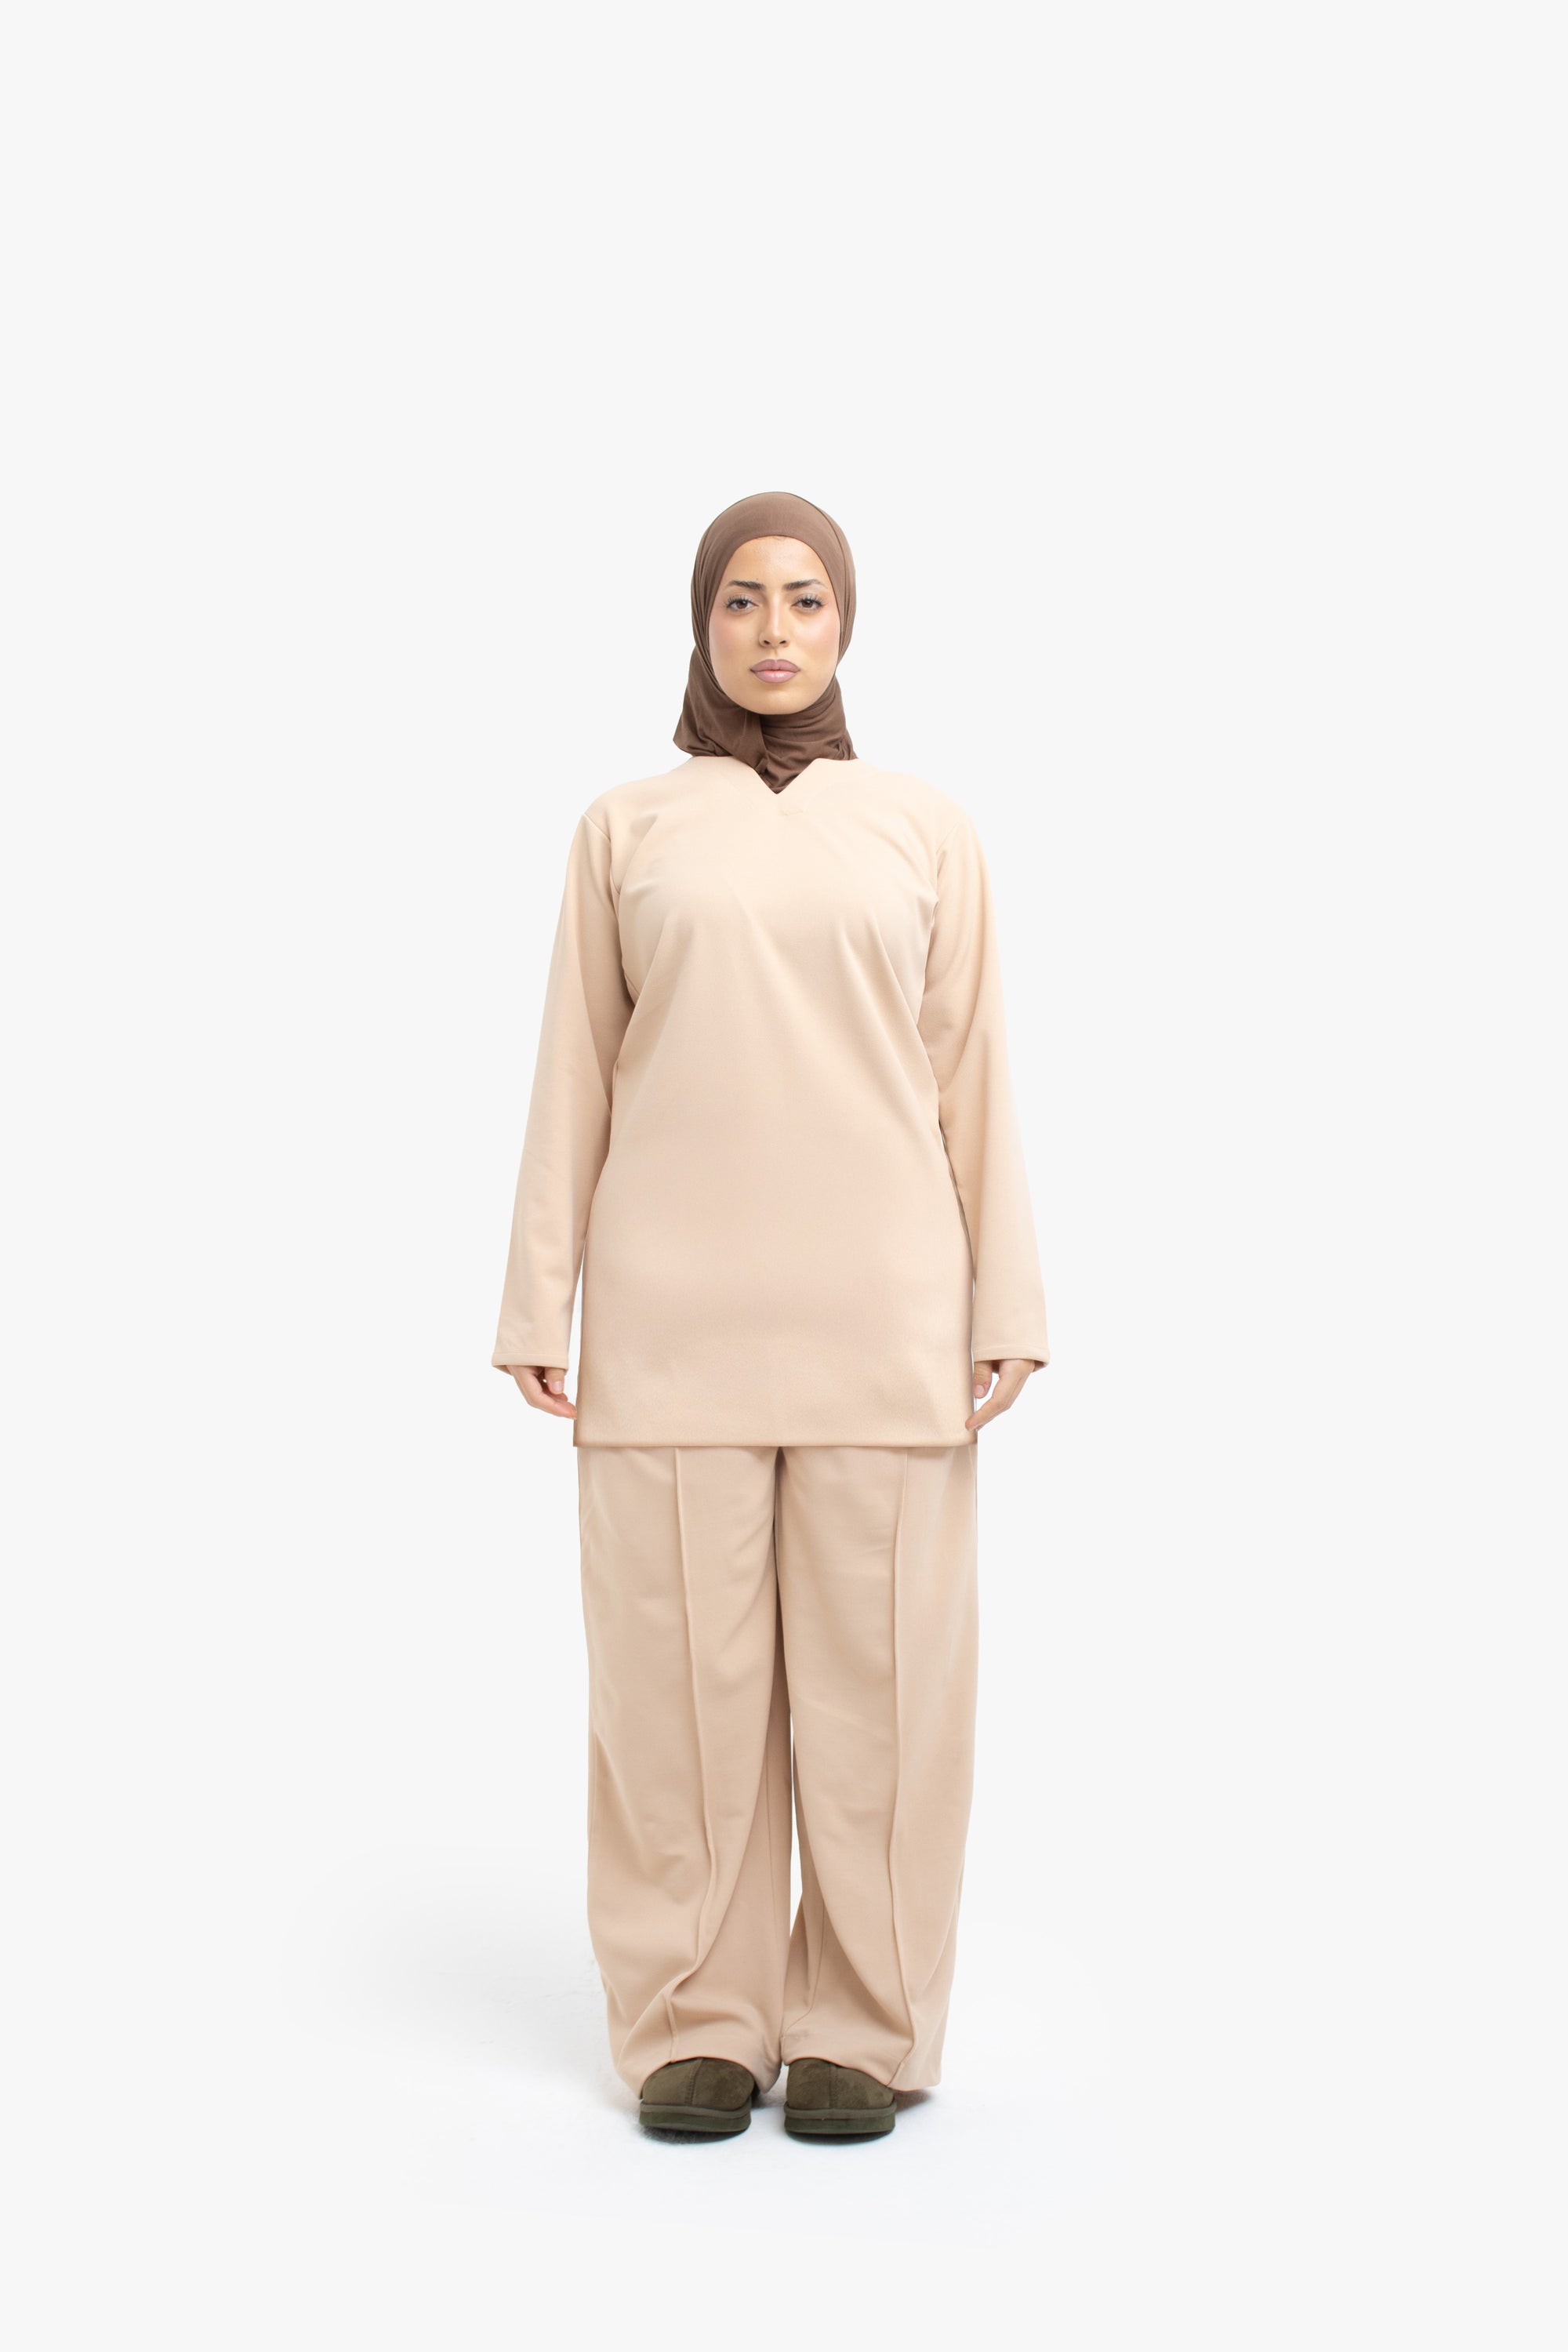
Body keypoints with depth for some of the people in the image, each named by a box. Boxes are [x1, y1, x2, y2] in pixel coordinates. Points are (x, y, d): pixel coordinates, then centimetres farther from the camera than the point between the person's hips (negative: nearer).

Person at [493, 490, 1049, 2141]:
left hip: (878, 1303, 0)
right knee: (682, 1656, 1)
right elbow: (575, 1076, 8)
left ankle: (862, 2027, 13)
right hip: (673, 1306, 0)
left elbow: (973, 1080, 8)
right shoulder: (625, 830, 9)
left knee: (876, 1657, 1)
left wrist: (1005, 1303, 2)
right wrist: (537, 1303, 1)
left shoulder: (925, 831, 9)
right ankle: (695, 2022, 12)